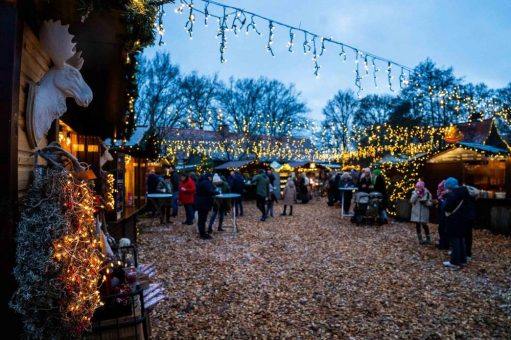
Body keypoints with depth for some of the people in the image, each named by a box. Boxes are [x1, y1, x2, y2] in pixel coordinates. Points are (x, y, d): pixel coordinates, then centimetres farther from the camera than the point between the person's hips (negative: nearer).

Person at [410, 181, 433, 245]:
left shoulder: (427, 193, -5)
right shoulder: (414, 193, 1)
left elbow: (430, 203, -4)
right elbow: (412, 201, -12)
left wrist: (425, 202, -23)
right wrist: (416, 194, -19)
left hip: (424, 213, -2)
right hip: (416, 212, 3)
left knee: (424, 225, 0)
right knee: (417, 226, 6)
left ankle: (428, 239, 17)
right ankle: (420, 239, 19)